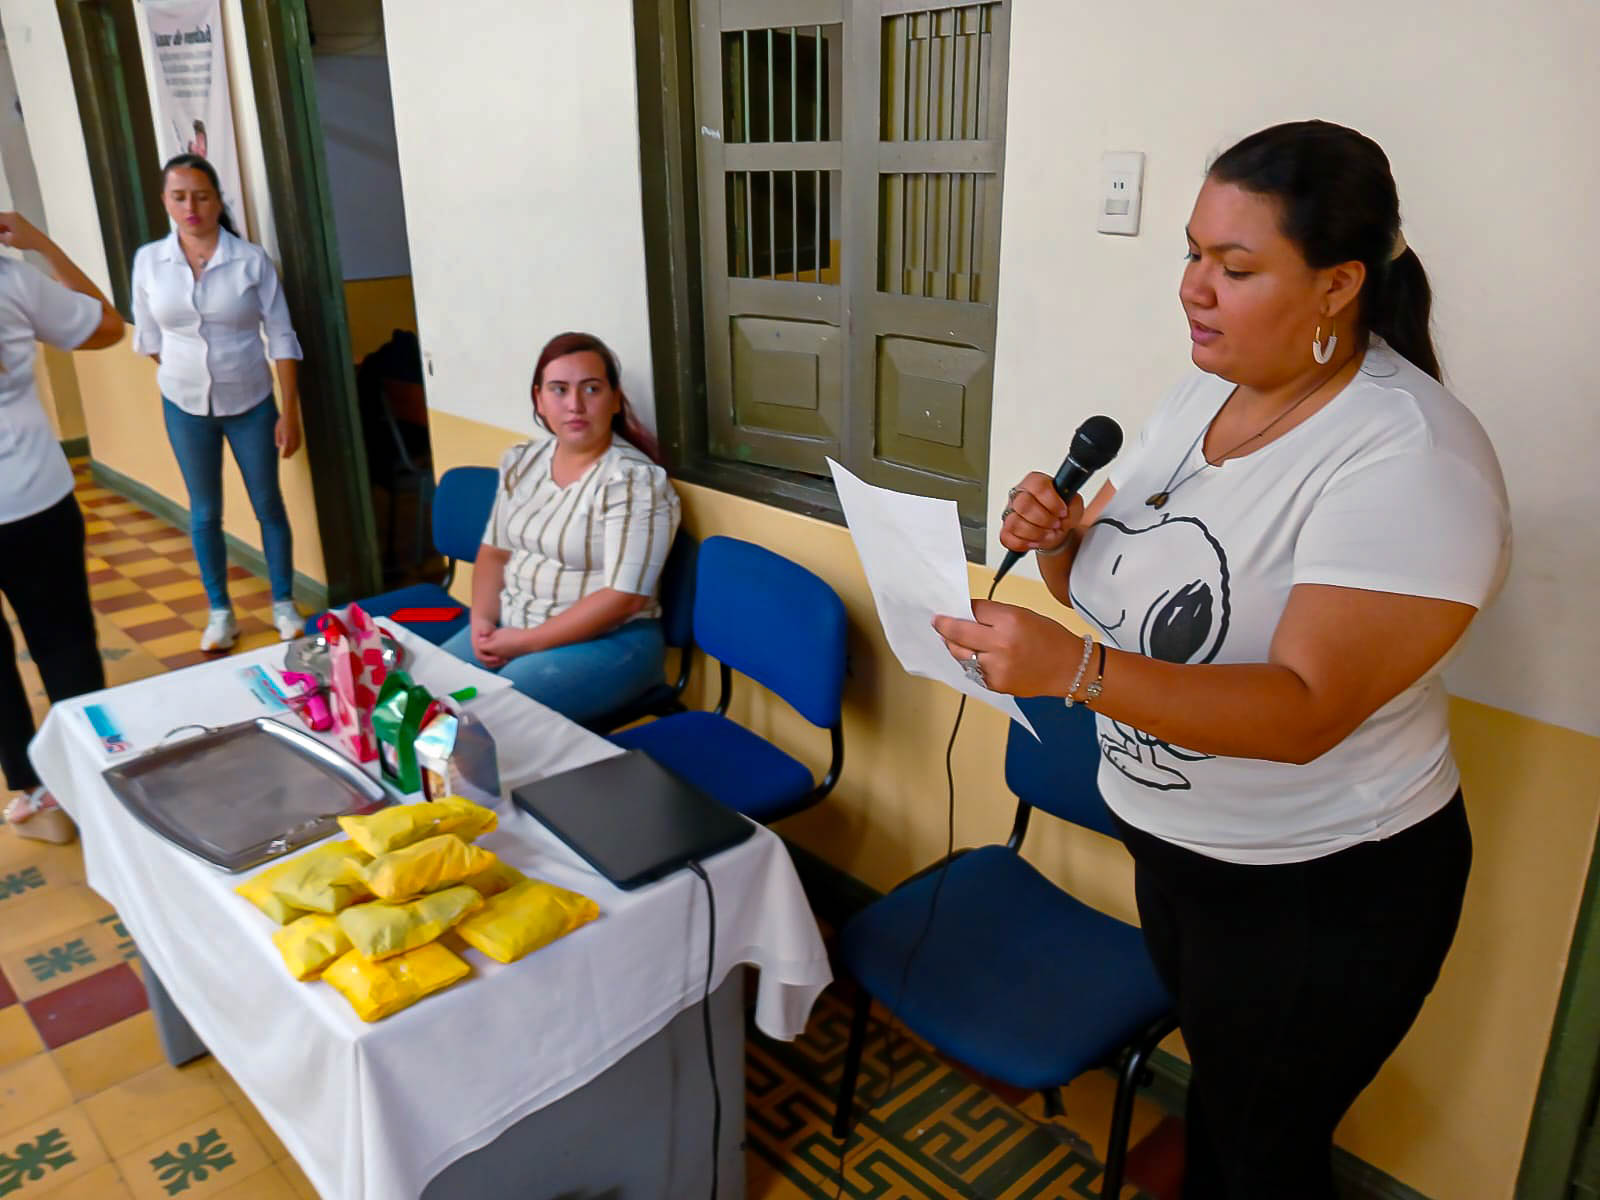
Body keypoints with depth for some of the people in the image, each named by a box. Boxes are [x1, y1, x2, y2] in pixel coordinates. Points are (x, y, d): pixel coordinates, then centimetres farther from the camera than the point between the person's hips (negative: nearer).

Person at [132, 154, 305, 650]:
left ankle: (284, 604, 22)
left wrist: (290, 411, -11)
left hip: (251, 404, -2)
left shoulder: (252, 259, -10)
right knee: (204, 513, 10)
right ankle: (220, 612, 23)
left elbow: (281, 337, -9)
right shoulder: (148, 261, -4)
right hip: (185, 406, 2)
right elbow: (149, 337, 7)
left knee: (268, 506, 7)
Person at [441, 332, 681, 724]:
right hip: (511, 625, 7)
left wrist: (526, 642, -19)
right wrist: (481, 620, -5)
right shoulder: (520, 462, 6)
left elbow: (623, 598, -21)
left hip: (607, 640, -7)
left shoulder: (637, 482, -17)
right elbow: (494, 551, 13)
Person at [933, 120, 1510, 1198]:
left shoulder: (1411, 459, -24)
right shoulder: (1204, 395, 0)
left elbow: (1305, 710, -31)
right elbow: (1121, 578, 8)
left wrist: (1073, 668, -42)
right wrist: (1057, 536, -14)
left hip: (1320, 896, -6)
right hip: (1170, 839, 7)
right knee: (1216, 1081, 28)